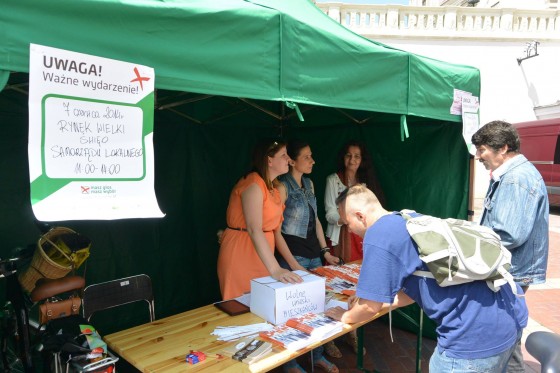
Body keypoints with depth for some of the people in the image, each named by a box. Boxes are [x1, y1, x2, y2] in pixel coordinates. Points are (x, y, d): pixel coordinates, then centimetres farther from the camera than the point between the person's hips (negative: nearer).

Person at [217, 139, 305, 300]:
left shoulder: (274, 188, 11)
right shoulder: (254, 184, -17)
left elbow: (275, 232, 11)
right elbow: (254, 230, -29)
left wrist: (294, 265, 5)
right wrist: (276, 270, -36)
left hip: (262, 259, 8)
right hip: (241, 256, -8)